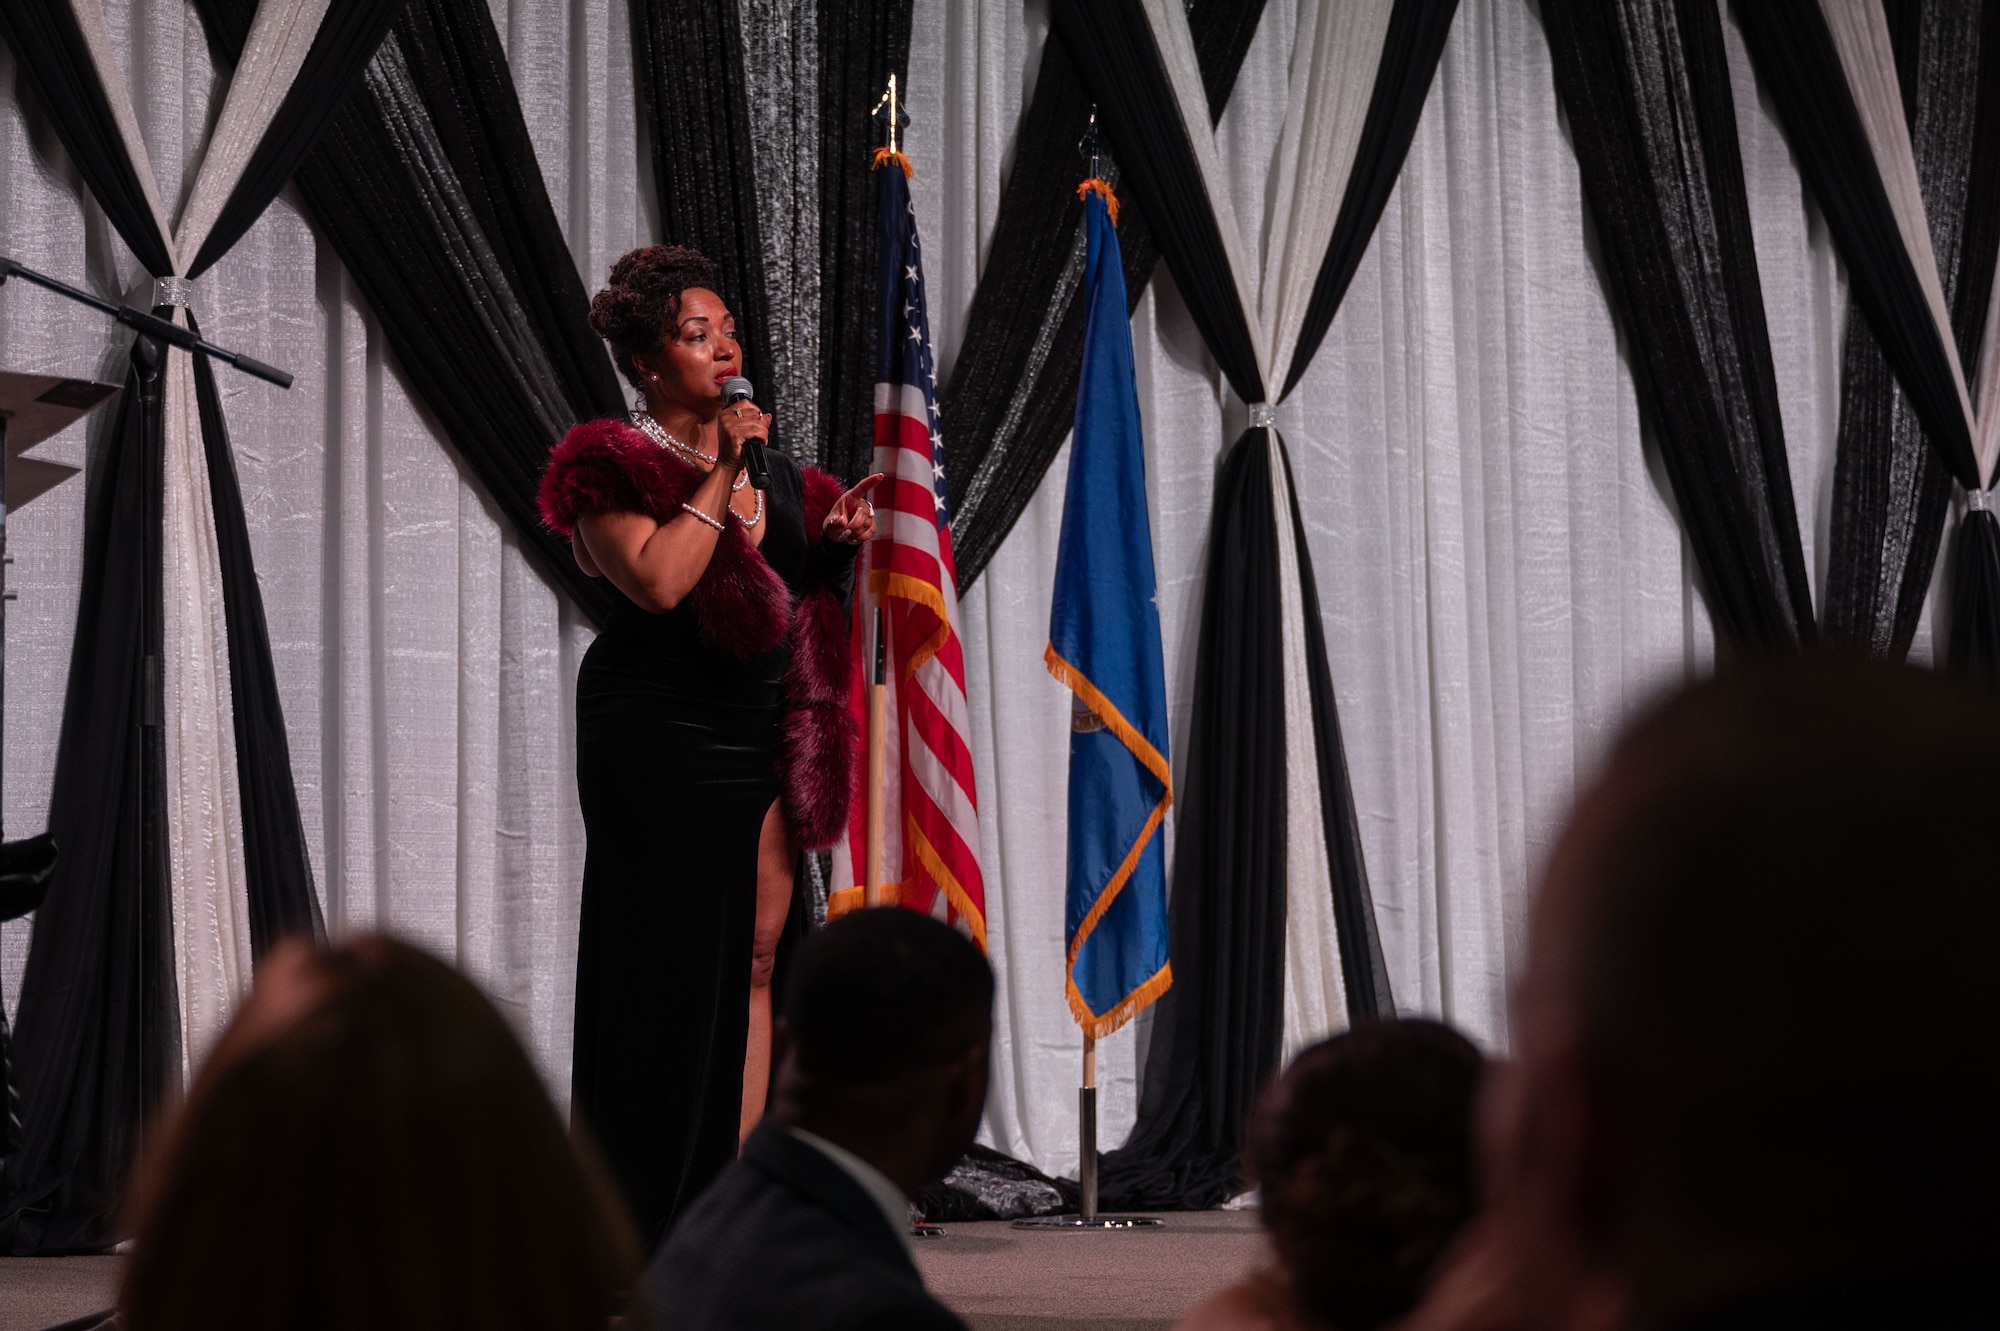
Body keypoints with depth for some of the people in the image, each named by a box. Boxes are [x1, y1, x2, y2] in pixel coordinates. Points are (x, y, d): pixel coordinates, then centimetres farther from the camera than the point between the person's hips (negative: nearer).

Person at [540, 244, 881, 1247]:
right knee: (669, 962, -5)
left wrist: (838, 542, 7)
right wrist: (720, 475, -14)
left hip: (765, 737, 7)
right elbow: (658, 581, -20)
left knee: (759, 953, 2)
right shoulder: (612, 465, -5)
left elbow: (794, 583, 27)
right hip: (662, 738, -7)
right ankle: (649, 1213, 0)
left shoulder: (769, 465, 16)